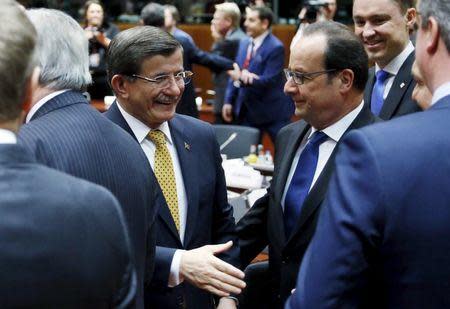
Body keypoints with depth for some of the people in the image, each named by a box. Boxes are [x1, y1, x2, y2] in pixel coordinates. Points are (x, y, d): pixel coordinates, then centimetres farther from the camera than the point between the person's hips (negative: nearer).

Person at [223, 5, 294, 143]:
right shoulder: (244, 43, 7)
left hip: (273, 112, -7)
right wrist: (229, 101, 4)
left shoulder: (275, 47, -16)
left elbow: (269, 80, -23)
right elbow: (235, 74, 12)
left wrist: (241, 79, -30)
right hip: (246, 110, 7)